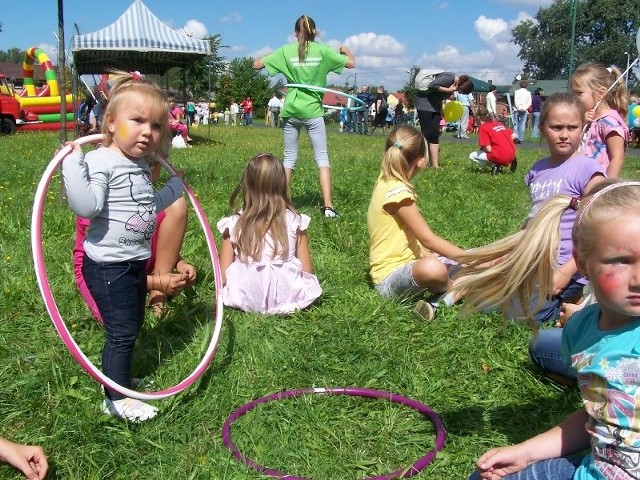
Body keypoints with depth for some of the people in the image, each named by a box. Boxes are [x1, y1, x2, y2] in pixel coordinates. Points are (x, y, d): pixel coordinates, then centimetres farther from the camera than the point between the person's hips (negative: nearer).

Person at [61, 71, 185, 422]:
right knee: (121, 331, -2)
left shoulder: (141, 165, 10)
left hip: (135, 262, 9)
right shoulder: (100, 161, -18)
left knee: (131, 327, 20)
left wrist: (176, 186, 32)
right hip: (108, 265, -9)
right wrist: (73, 163, -33)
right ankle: (117, 399, 13)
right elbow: (86, 207, -30)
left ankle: (118, 377, 39)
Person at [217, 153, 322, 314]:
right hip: (288, 297, -1)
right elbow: (307, 271, 0)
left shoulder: (233, 225, -4)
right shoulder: (295, 221, -4)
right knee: (312, 283, 29)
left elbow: (222, 278, -3)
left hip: (246, 300, 1)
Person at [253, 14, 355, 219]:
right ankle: (328, 206, -6)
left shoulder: (286, 51, 1)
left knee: (289, 158, 13)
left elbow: (256, 64, 2)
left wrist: (272, 55, 19)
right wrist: (345, 50, 19)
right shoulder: (322, 50, -2)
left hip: (291, 110, 2)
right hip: (313, 110, -2)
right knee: (322, 157, 2)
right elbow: (351, 63, -1)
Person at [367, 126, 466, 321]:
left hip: (403, 264, 10)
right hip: (390, 278, -10)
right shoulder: (398, 192, -21)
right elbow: (428, 239, -20)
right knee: (433, 269, -39)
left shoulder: (386, 181, 8)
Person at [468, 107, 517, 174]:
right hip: (512, 155, 7)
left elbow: (488, 149, -9)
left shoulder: (483, 127, -4)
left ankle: (495, 165, -3)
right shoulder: (499, 124, 16)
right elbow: (514, 136, 16)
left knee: (472, 156, 7)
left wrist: (482, 149, 11)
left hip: (501, 156, -7)